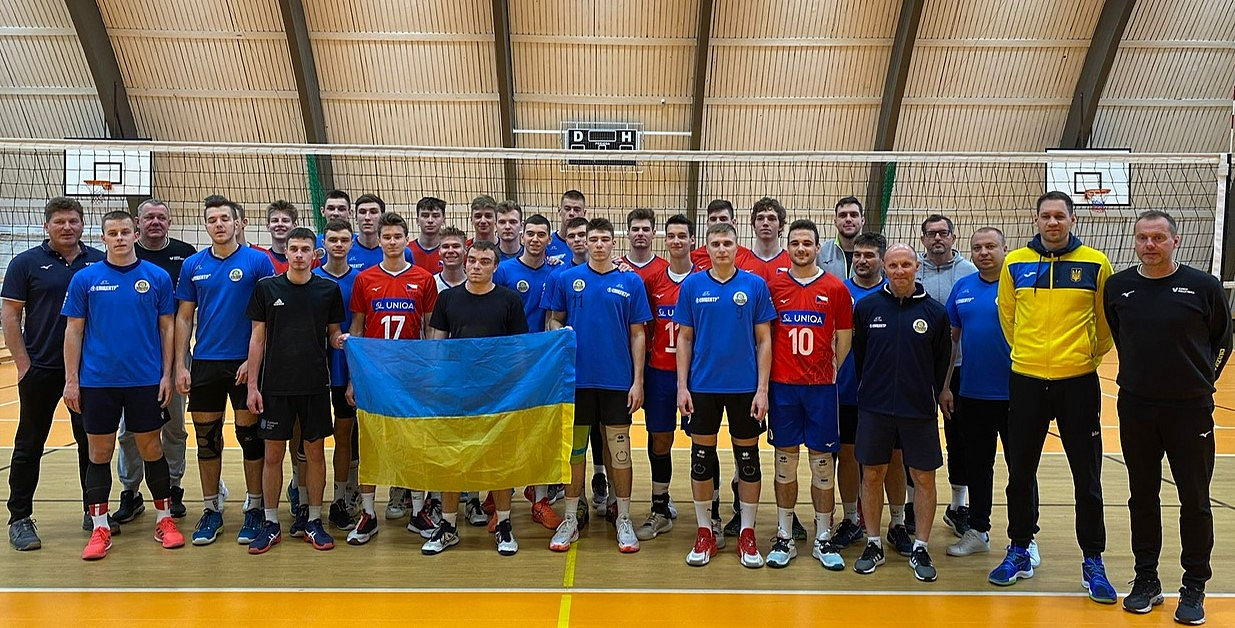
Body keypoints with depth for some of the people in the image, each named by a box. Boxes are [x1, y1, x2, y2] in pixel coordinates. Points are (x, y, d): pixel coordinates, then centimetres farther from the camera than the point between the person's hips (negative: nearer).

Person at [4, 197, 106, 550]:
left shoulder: (101, 262, 4)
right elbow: (11, 316, -2)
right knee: (29, 446, 6)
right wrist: (23, 364, -8)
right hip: (41, 370, -2)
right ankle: (20, 519, 16)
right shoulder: (26, 263, -1)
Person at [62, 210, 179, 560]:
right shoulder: (85, 279, 2)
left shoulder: (158, 277, 2)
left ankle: (165, 520, 19)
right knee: (99, 453, 7)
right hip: (97, 382, 0)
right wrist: (71, 380, -1)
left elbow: (167, 328, 4)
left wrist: (167, 374, -1)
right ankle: (100, 528, 17)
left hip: (146, 381, 0)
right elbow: (74, 331, 3)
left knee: (151, 449, 6)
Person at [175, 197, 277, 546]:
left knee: (250, 436, 3)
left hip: (246, 363, -3)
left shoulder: (258, 261, -4)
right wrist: (180, 366, 2)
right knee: (207, 437, 9)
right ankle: (211, 510, 21)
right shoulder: (193, 265, 7)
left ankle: (254, 510, 15)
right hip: (205, 363, 3)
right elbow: (184, 318, 9)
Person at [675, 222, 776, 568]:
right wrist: (682, 386, -2)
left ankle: (747, 533, 20)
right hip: (702, 386, 1)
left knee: (747, 458, 7)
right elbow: (684, 338, 4)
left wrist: (762, 389, -5)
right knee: (702, 457, 7)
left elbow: (764, 340, 0)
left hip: (745, 386, 0)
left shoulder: (755, 285, -1)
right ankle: (706, 531, 21)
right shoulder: (692, 285, 1)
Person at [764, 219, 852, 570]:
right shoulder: (773, 286, 4)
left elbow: (844, 337, 7)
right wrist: (767, 376, 2)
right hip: (782, 386, 1)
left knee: (822, 462, 4)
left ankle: (823, 539, 15)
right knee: (785, 461, 7)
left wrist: (831, 371, 4)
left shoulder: (836, 288, 2)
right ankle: (784, 538, 16)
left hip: (821, 387, -1)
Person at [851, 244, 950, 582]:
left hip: (919, 411, 0)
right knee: (872, 475, 7)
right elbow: (858, 354, 7)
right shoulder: (867, 307, 0)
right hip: (874, 410, 1)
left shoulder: (935, 312, -1)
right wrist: (870, 392, 7)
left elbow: (942, 362, 6)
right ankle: (873, 545, 22)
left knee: (924, 478, 5)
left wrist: (929, 397, 7)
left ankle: (920, 548, 19)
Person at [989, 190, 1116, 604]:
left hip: (1078, 381, -1)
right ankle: (1019, 553, 25)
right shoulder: (1015, 263, 1)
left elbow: (1106, 320, 9)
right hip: (1026, 380, 2)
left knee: (1087, 477, 5)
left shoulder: (1095, 264, -2)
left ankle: (1093, 562, 19)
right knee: (1020, 473, 10)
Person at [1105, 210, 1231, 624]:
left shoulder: (1204, 287, -5)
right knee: (1142, 496, 11)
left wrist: (1200, 382, 8)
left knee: (1194, 500, 4)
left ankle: (1194, 588, 18)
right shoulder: (1118, 287, 1)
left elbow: (1222, 341, 7)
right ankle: (1146, 581, 23)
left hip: (1190, 410, -2)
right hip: (1135, 407, 2)